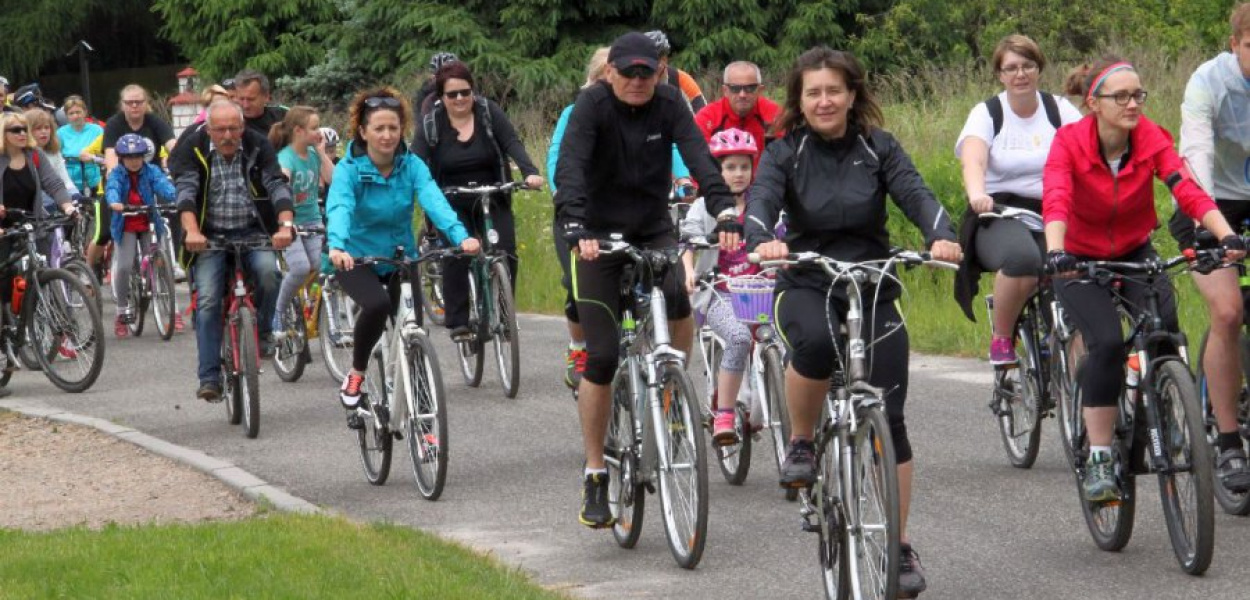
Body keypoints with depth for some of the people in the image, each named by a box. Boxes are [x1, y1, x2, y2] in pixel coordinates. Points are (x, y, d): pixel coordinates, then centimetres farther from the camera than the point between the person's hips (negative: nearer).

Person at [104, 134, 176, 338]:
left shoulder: (152, 172, -4)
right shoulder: (117, 174, -5)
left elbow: (163, 185, -22)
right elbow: (112, 188, -26)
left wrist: (176, 198, -44)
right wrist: (114, 202, -50)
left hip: (149, 225, 1)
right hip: (125, 227, -1)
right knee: (123, 267, -14)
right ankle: (122, 312, 3)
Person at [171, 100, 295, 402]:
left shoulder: (258, 146, -4)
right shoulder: (193, 148, -7)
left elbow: (277, 185, -13)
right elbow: (185, 190, -19)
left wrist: (285, 225, -31)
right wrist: (191, 231, -37)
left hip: (251, 232, 0)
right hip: (210, 236, 0)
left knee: (268, 271, -29)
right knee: (208, 301, -14)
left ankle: (261, 333, -3)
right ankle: (209, 378, -11)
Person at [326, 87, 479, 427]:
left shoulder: (412, 166, -9)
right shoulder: (349, 169, -16)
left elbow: (434, 201, -26)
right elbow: (339, 208, -33)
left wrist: (461, 236, -45)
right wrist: (337, 247, -54)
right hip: (357, 259, -3)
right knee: (377, 304, -33)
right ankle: (356, 374, -9)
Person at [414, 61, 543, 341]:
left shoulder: (489, 112, -4)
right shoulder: (430, 124, -4)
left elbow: (512, 144, -14)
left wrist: (530, 172, -31)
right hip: (452, 205, 0)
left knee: (505, 255, -14)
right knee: (456, 256, -16)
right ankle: (457, 322, -10)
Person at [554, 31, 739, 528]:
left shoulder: (669, 105, -8)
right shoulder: (592, 105, -15)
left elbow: (699, 157, -21)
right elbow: (570, 168, -28)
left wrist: (724, 210, -38)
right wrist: (575, 226, -45)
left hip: (654, 231, 2)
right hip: (599, 236, -2)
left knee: (678, 298, -30)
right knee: (602, 357, -7)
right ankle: (594, 476, 5)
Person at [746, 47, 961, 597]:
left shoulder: (878, 148, 0)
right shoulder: (785, 153, -2)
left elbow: (915, 194, -14)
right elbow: (761, 200, -19)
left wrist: (942, 236, -36)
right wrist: (762, 240, -43)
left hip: (873, 289, 2)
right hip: (806, 287, -1)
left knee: (889, 417, -4)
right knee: (815, 342, -38)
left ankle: (900, 547, 8)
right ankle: (800, 444, -13)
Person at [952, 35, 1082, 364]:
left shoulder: (1059, 109, 9)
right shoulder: (986, 114, 3)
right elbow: (973, 160, -16)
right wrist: (977, 194, -39)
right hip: (1000, 216, -2)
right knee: (1022, 257, -38)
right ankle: (1001, 337, -14)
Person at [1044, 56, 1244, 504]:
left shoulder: (1152, 139, -15)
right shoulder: (1069, 142, -21)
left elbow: (1188, 190, -28)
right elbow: (1055, 200, -36)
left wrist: (1226, 236, -44)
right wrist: (1056, 252, -54)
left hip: (1135, 253, 2)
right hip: (1081, 260, -2)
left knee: (1164, 325, -26)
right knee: (1107, 342, -25)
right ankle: (1099, 461, -17)